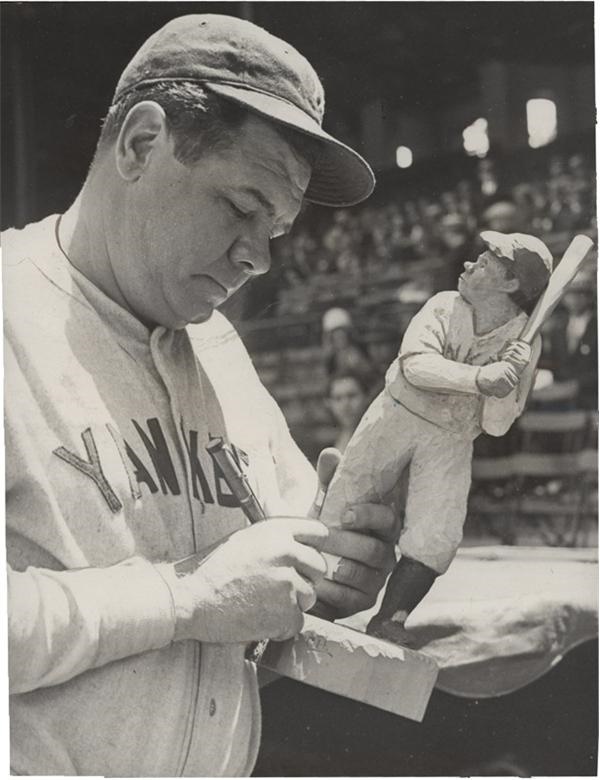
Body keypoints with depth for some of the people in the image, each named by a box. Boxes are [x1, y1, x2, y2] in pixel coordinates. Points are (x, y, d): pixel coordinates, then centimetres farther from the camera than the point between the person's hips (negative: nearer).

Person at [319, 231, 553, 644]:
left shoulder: (524, 343, -10)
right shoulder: (445, 306, -8)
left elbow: (496, 426, -13)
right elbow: (415, 363, -26)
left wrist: (508, 382, -33)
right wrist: (478, 377, -40)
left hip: (450, 442, 0)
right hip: (395, 415, 1)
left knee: (437, 539, -14)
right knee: (343, 510, -1)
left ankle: (389, 620, 2)